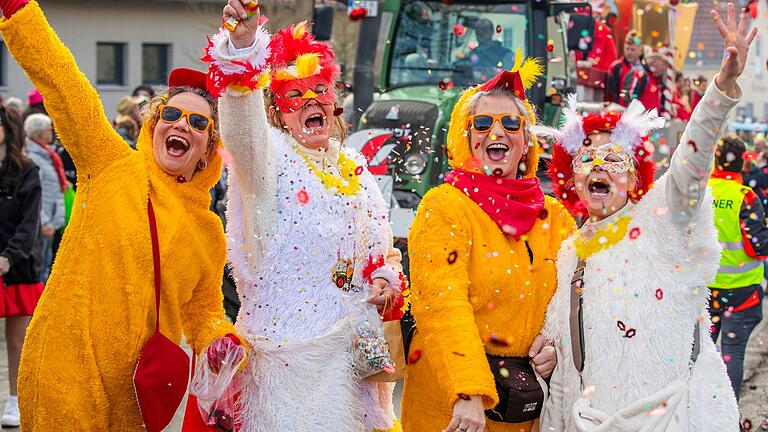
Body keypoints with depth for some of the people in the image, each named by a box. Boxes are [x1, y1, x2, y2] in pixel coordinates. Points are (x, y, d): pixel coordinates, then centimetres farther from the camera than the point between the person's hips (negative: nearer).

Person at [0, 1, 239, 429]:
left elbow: (204, 313, 18)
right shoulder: (114, 166, 1)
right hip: (69, 372, -3)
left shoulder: (209, 232, 9)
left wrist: (222, 342, -5)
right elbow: (61, 81, -5)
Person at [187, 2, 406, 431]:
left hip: (352, 343, 6)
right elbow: (242, 125, -26)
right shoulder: (270, 157, -3)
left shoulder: (355, 170, 15)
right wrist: (242, 43, -43)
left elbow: (381, 247, 24)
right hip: (288, 337, -5)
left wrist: (385, 279, 0)